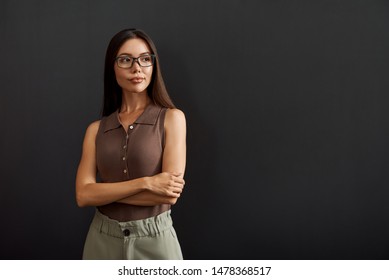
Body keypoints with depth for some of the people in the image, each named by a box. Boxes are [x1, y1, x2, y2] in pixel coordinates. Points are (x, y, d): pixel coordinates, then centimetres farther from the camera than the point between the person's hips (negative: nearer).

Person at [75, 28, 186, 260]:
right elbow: (83, 195, -6)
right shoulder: (97, 129, 4)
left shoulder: (171, 118, -5)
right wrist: (146, 183, -18)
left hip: (154, 240, -2)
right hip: (103, 241, 3)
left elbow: (170, 194, -15)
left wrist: (103, 191, -8)